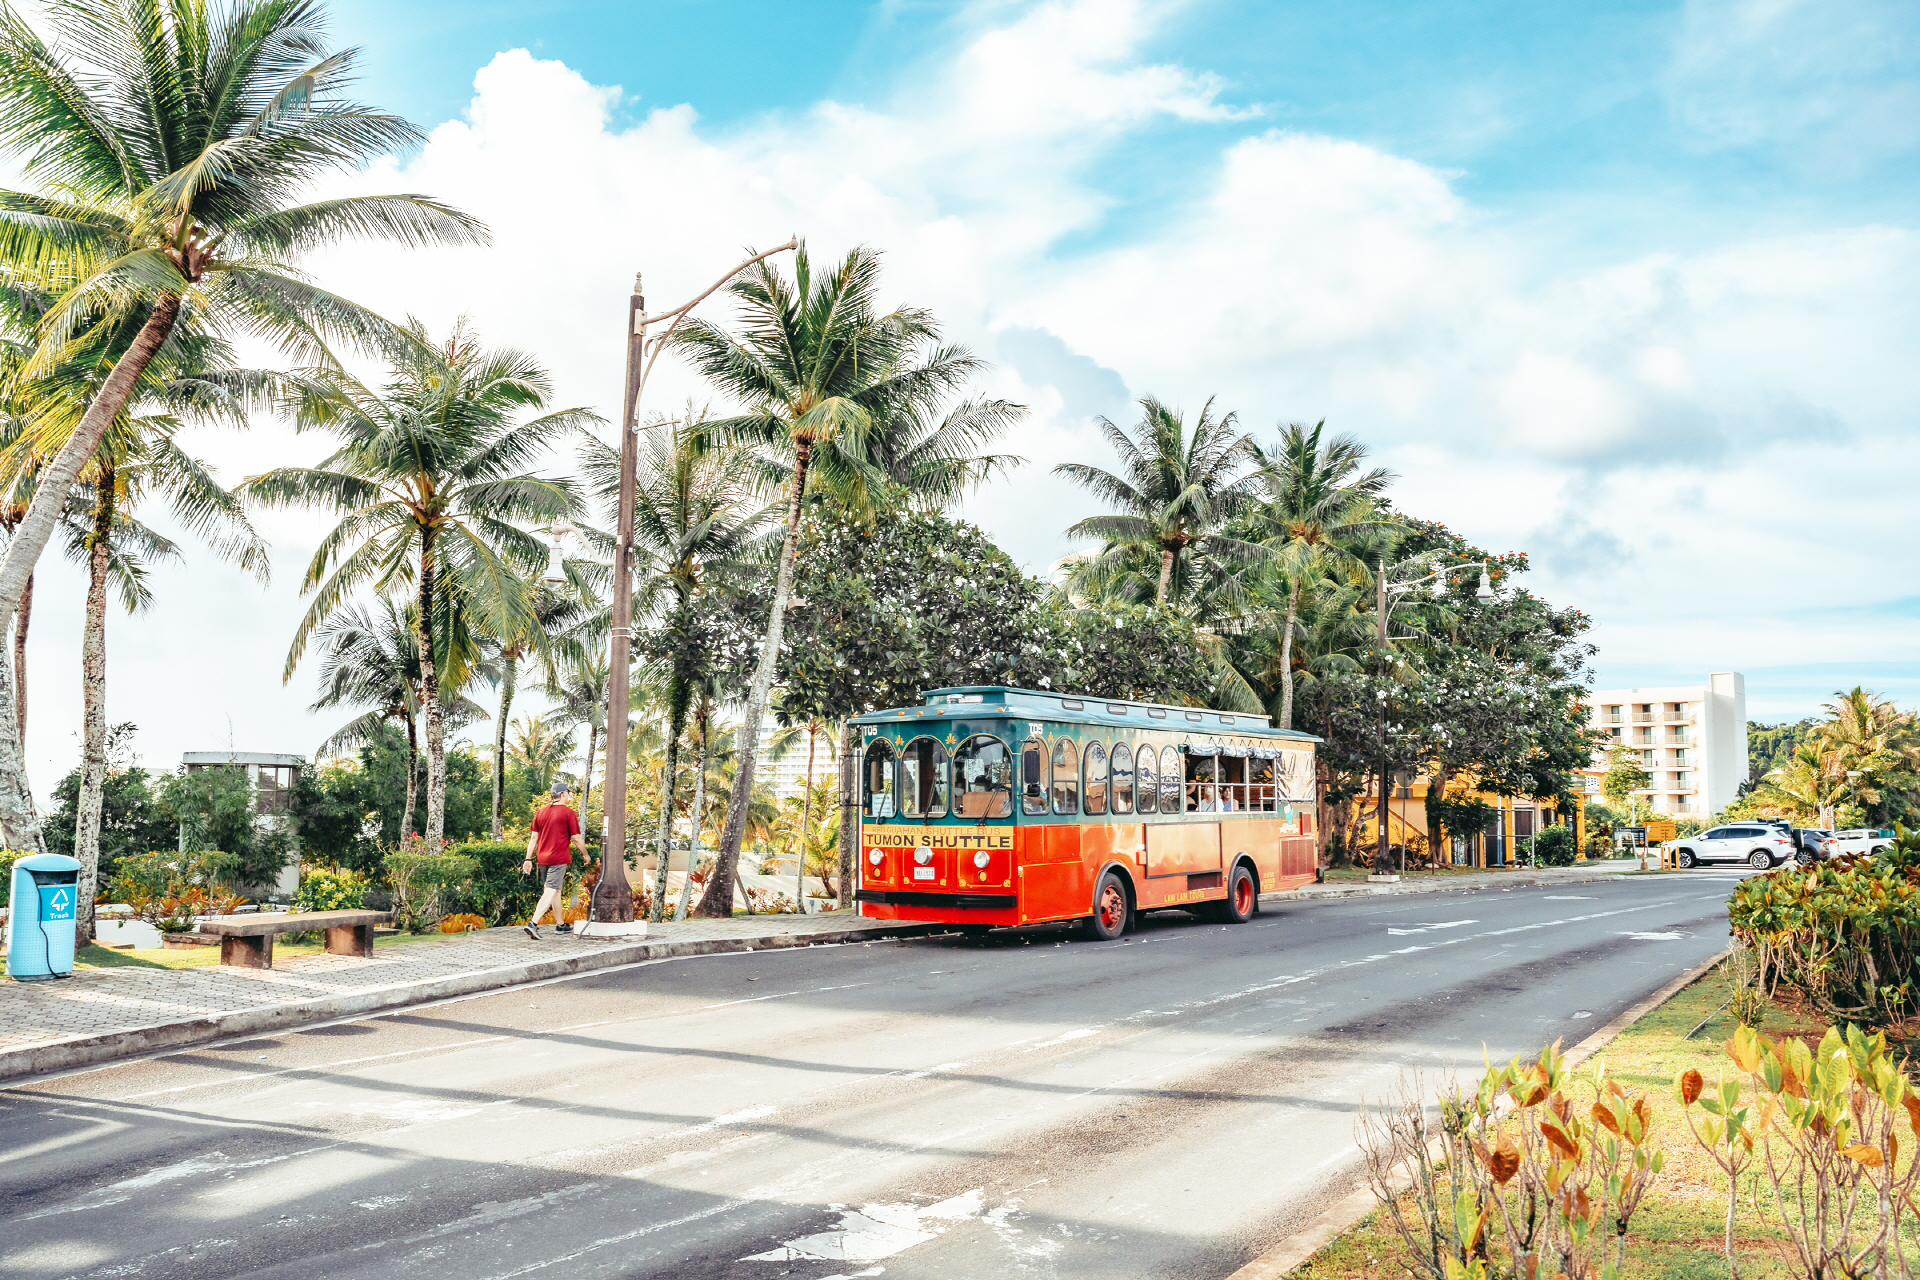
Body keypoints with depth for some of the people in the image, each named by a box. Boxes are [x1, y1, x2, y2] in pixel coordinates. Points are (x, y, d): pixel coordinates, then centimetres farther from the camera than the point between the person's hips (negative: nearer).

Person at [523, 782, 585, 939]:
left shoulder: (541, 812, 10)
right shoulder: (568, 813, -7)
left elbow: (533, 837, 9)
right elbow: (576, 839, -5)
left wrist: (528, 859, 10)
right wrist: (586, 855, 9)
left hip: (543, 858, 7)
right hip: (559, 858, -7)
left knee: (557, 890, 18)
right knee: (551, 891, -8)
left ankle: (560, 924, 27)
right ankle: (533, 923, -22)